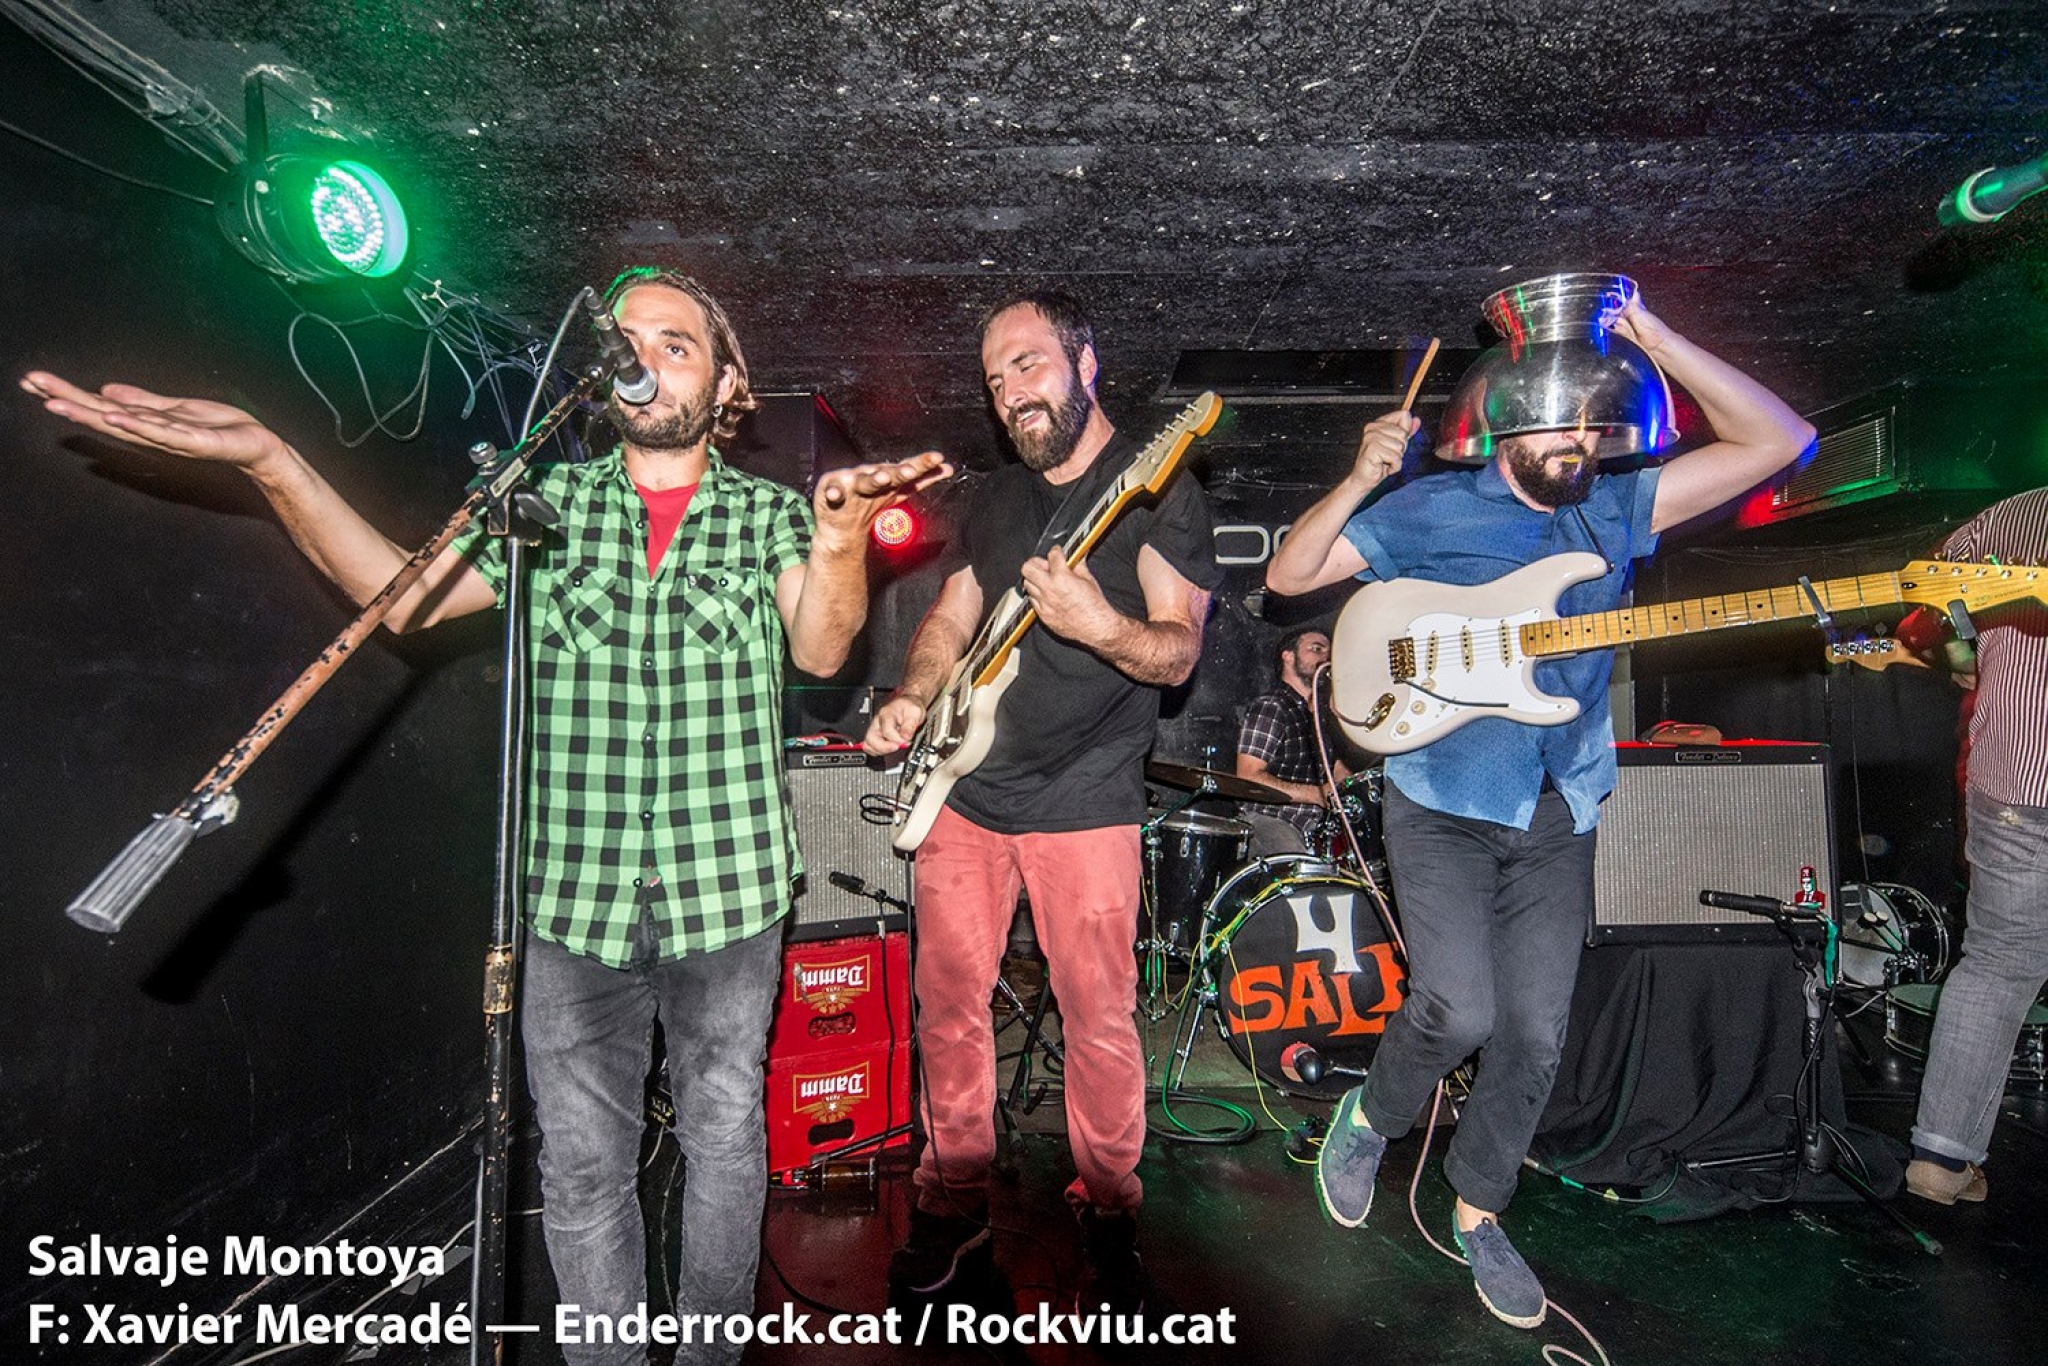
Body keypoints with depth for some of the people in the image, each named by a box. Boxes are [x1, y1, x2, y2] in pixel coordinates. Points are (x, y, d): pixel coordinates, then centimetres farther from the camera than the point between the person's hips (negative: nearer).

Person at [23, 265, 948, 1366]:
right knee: (581, 1161, 12)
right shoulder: (550, 503, 5)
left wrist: (842, 533, -32)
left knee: (724, 1136, 15)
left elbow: (821, 648, -14)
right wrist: (268, 459, -14)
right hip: (574, 897, 1)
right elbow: (402, 595, -2)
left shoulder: (770, 513, 1)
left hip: (728, 893, -1)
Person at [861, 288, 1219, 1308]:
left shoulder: (1159, 491, -3)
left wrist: (1099, 624, -31)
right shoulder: (996, 497, 15)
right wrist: (915, 696, 0)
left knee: (1099, 1020, 3)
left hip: (1082, 802, -5)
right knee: (949, 1004, 10)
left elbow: (1178, 653, -11)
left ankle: (1108, 1211, 27)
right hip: (964, 791, 5)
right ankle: (954, 1203, 29)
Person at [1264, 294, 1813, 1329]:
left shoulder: (1614, 510, 8)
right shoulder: (1431, 509, -2)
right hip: (1441, 805, -4)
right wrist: (1362, 480, -20)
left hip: (1558, 818, 4)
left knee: (1534, 1038, 6)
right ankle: (1371, 1116, 16)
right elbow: (1287, 575, -5)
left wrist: (1653, 339, -5)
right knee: (1459, 1009, -16)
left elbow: (1778, 440, 3)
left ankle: (1478, 1209, 28)